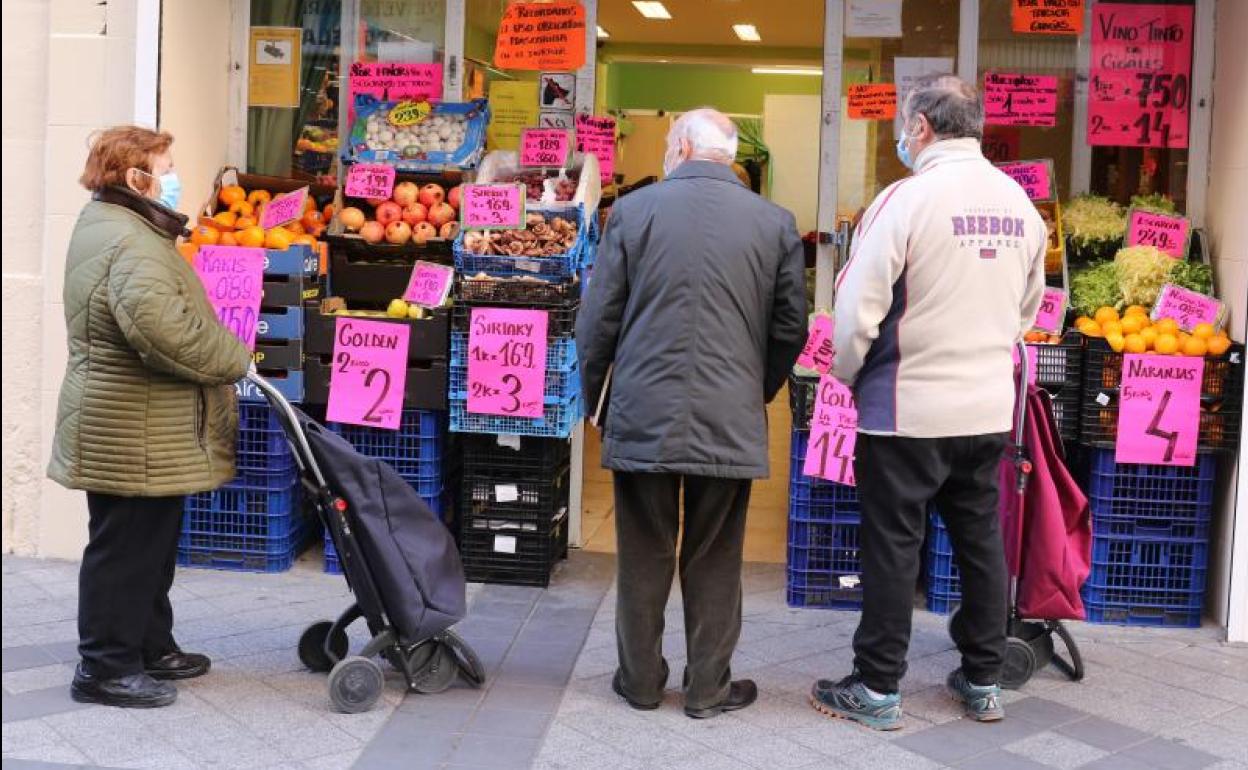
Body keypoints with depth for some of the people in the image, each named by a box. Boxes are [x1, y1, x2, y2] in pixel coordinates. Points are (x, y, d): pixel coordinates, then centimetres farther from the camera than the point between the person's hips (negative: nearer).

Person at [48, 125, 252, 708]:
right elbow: (164, 327, -36)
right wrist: (235, 359, -22)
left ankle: (151, 648, 31)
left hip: (140, 433, 11)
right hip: (133, 436, -11)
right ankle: (105, 668, 10)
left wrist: (223, 354, 19)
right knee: (126, 547, -1)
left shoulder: (108, 225, 16)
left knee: (152, 544, 19)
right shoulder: (130, 243, -21)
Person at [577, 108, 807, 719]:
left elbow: (597, 321, -1)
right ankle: (708, 688, 20)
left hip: (642, 417, 0)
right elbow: (791, 326, 5)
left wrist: (592, 396, 13)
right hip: (731, 422, 1)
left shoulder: (633, 210, -3)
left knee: (644, 556, 12)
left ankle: (641, 682, 24)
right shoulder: (775, 222, 0)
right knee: (714, 562, 12)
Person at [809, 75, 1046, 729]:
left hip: (909, 406, -6)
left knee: (892, 545, 4)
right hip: (989, 405, 6)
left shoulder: (907, 198, -14)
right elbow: (1028, 306, 15)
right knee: (980, 540, 15)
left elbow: (857, 306, -15)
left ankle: (877, 689, 13)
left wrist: (847, 375, 2)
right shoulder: (1020, 203, 5)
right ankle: (983, 682, 26)